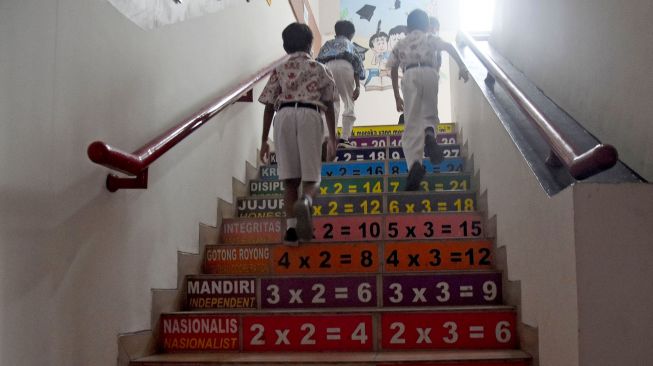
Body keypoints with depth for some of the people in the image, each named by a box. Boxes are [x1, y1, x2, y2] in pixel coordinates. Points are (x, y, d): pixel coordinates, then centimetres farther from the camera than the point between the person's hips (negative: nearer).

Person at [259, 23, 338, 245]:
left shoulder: (280, 70, 20)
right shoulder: (319, 69, 18)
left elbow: (269, 106, 12)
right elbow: (329, 106, 13)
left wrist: (264, 140, 14)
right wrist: (332, 139, 16)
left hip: (283, 116, 1)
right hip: (310, 115, -1)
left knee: (290, 179, 6)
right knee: (312, 178, 0)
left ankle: (291, 229, -3)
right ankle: (305, 201, -34)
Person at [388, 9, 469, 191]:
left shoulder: (401, 44, 30)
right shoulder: (430, 38, 26)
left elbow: (393, 70, 24)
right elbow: (448, 46, 6)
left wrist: (397, 96, 29)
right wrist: (462, 66, 1)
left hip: (410, 75, 0)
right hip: (429, 73, 0)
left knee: (412, 123, -5)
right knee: (429, 114, 15)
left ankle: (414, 163, -26)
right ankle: (429, 133, -24)